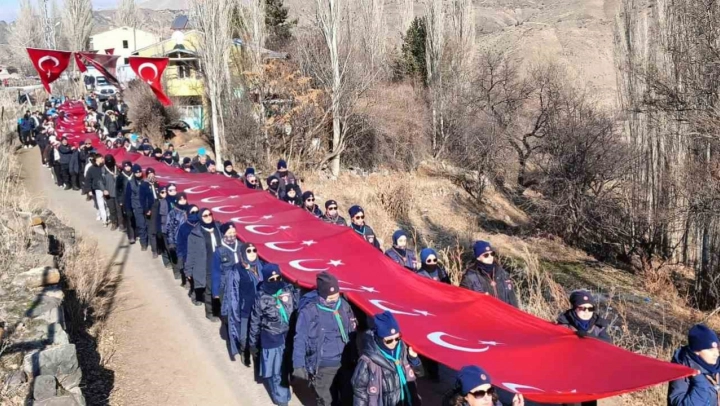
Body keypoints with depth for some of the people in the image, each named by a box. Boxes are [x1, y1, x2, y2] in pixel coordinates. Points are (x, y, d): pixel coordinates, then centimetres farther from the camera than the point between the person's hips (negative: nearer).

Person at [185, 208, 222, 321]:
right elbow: (191, 253, -4)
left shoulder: (218, 228, 3)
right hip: (206, 268, -3)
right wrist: (189, 270, -3)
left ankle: (219, 310, 23)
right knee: (209, 290, 4)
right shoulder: (195, 233, -8)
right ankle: (210, 313, 21)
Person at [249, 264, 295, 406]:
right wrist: (253, 343, 1)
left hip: (288, 337, 3)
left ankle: (282, 395, 41)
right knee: (275, 371, 7)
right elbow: (255, 322, -5)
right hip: (271, 340, -3)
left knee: (285, 368, 18)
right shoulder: (261, 298, -15)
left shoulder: (288, 291, -8)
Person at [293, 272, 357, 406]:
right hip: (322, 367, -4)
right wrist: (298, 365, -13)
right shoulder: (308, 311, -20)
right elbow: (300, 340, -13)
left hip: (345, 362, 4)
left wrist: (353, 356, 13)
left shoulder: (343, 305, -6)